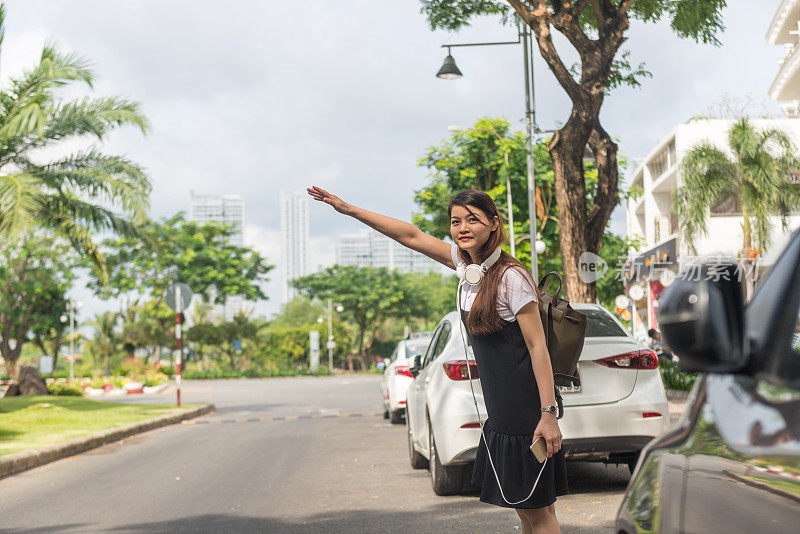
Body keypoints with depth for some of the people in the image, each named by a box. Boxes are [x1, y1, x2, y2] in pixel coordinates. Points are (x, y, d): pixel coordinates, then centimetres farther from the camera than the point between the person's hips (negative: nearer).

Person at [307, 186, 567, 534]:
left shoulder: (511, 277, -15)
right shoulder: (468, 263, 8)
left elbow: (538, 347, -16)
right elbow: (412, 236, 14)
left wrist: (549, 414, -20)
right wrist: (349, 210, 14)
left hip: (526, 413, -8)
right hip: (500, 414, 8)